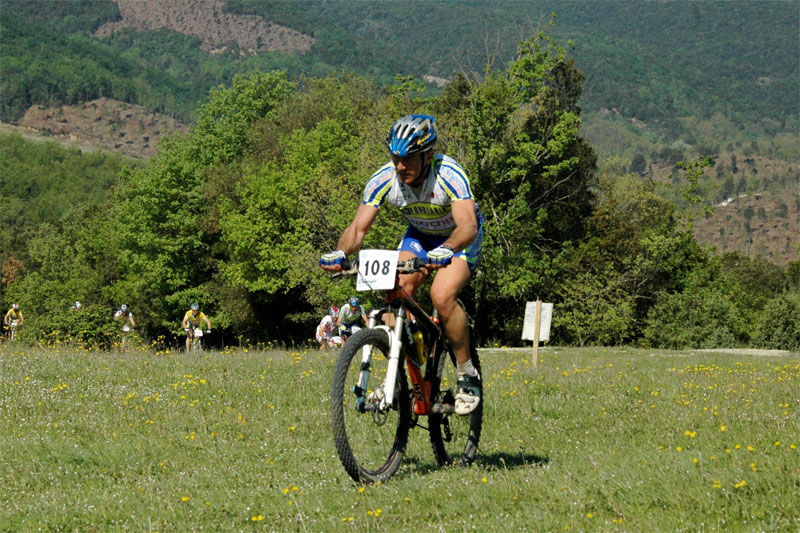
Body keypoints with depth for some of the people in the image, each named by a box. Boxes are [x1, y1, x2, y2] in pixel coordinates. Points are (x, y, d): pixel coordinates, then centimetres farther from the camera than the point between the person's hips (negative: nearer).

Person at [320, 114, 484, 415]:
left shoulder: (449, 176, -35)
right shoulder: (383, 180, -23)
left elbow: (468, 225, -46)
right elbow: (358, 227, -23)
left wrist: (445, 251, -65)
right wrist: (339, 254, -44)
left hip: (459, 238, -5)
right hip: (419, 235, 5)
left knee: (442, 297, -28)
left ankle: (468, 376, -11)